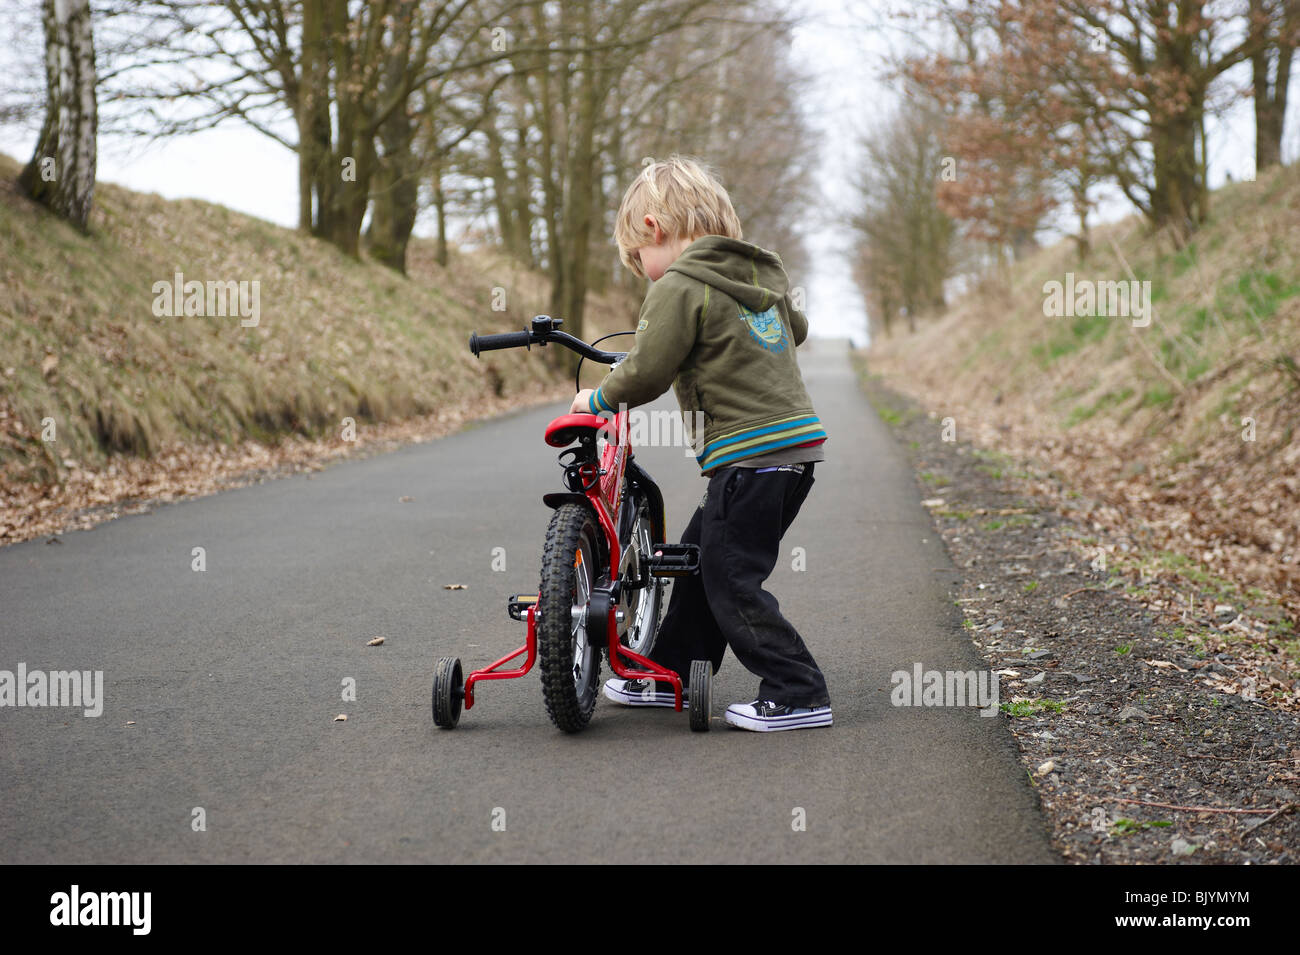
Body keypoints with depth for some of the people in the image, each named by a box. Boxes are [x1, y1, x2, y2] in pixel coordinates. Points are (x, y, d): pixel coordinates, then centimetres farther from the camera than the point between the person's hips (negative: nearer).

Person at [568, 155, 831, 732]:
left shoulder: (679, 286, -11)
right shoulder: (763, 274, 14)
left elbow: (646, 372, -14)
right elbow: (795, 328, 32)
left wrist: (598, 398, 4)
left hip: (749, 456, -9)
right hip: (798, 442, 9)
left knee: (732, 582, -1)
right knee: (697, 560, 19)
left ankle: (798, 695, 2)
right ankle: (672, 675, 29)